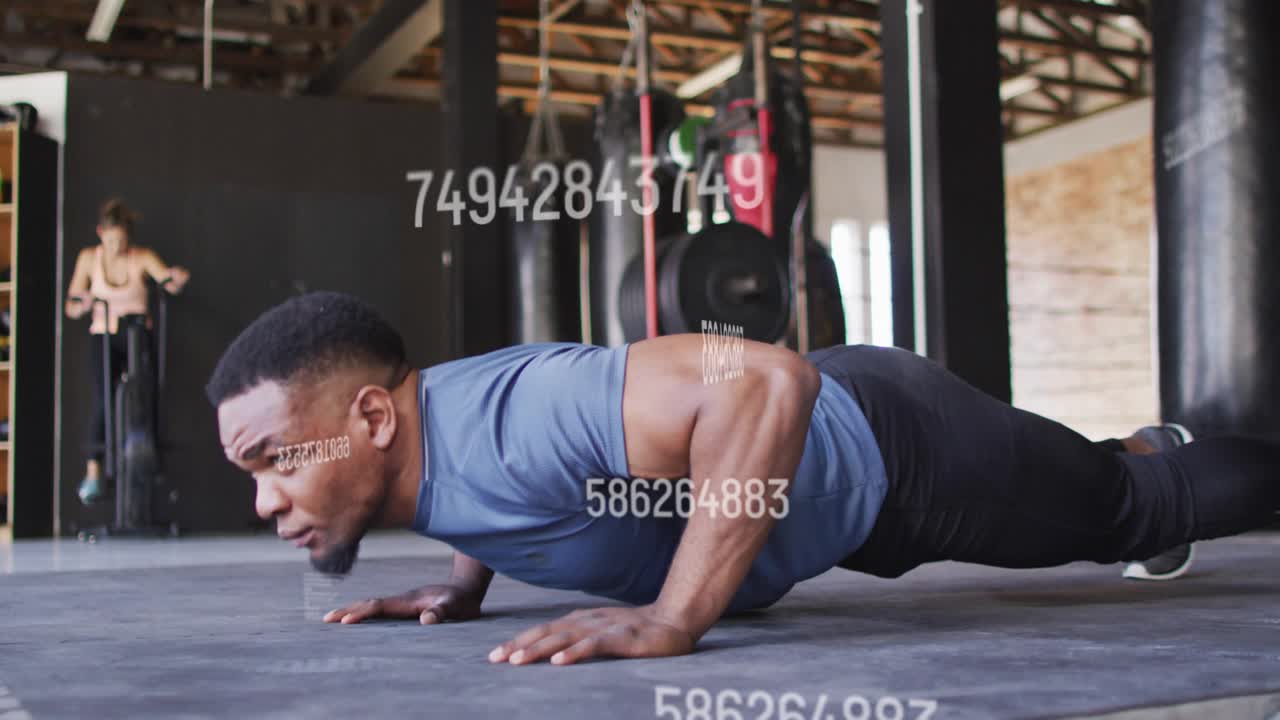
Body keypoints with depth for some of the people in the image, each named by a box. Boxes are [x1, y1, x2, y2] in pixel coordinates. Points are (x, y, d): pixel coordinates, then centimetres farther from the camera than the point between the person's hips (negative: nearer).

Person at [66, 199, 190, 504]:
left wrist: (178, 279, -40)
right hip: (103, 337, 0)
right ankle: (93, 471, -21)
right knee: (103, 396, -20)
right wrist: (83, 304, -19)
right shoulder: (89, 258, 5)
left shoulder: (143, 258, 1)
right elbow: (71, 308, 5)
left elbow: (169, 282, -16)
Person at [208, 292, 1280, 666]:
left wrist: (673, 617, -48)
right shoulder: (426, 433, -11)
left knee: (1140, 508, 18)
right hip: (841, 432, 8)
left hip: (891, 446, -8)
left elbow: (767, 381, -49)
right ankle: (1141, 445, 63)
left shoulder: (503, 425, -40)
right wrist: (468, 581, -1)